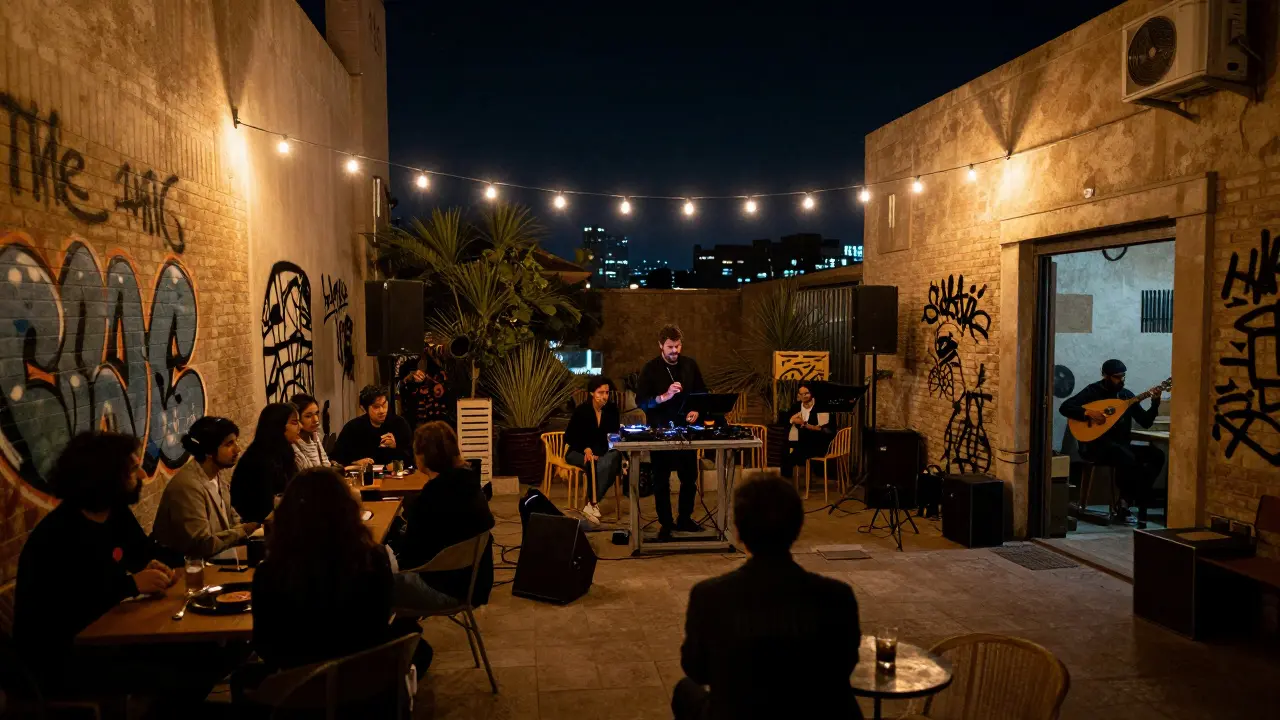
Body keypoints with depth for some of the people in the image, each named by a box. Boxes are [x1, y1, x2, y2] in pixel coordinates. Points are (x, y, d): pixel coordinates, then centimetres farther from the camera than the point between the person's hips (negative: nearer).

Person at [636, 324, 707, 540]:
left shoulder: (690, 365, 4)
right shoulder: (650, 368, -6)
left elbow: (702, 393, 14)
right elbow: (640, 401, -11)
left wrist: (696, 410, -5)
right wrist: (665, 396, -24)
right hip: (660, 430, -3)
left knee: (689, 477, 11)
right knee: (661, 480, 4)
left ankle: (685, 519, 26)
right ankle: (666, 524, 15)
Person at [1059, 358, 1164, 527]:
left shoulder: (1127, 395, 12)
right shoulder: (1093, 391, -2)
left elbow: (1145, 422, 8)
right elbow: (1064, 407, -12)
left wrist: (1155, 402, -6)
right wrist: (1089, 413, -23)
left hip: (1121, 445, 7)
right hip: (1096, 445, -6)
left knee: (1156, 455, -15)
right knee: (1128, 458, -34)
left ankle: (1126, 502, -15)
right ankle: (1124, 503, -16)